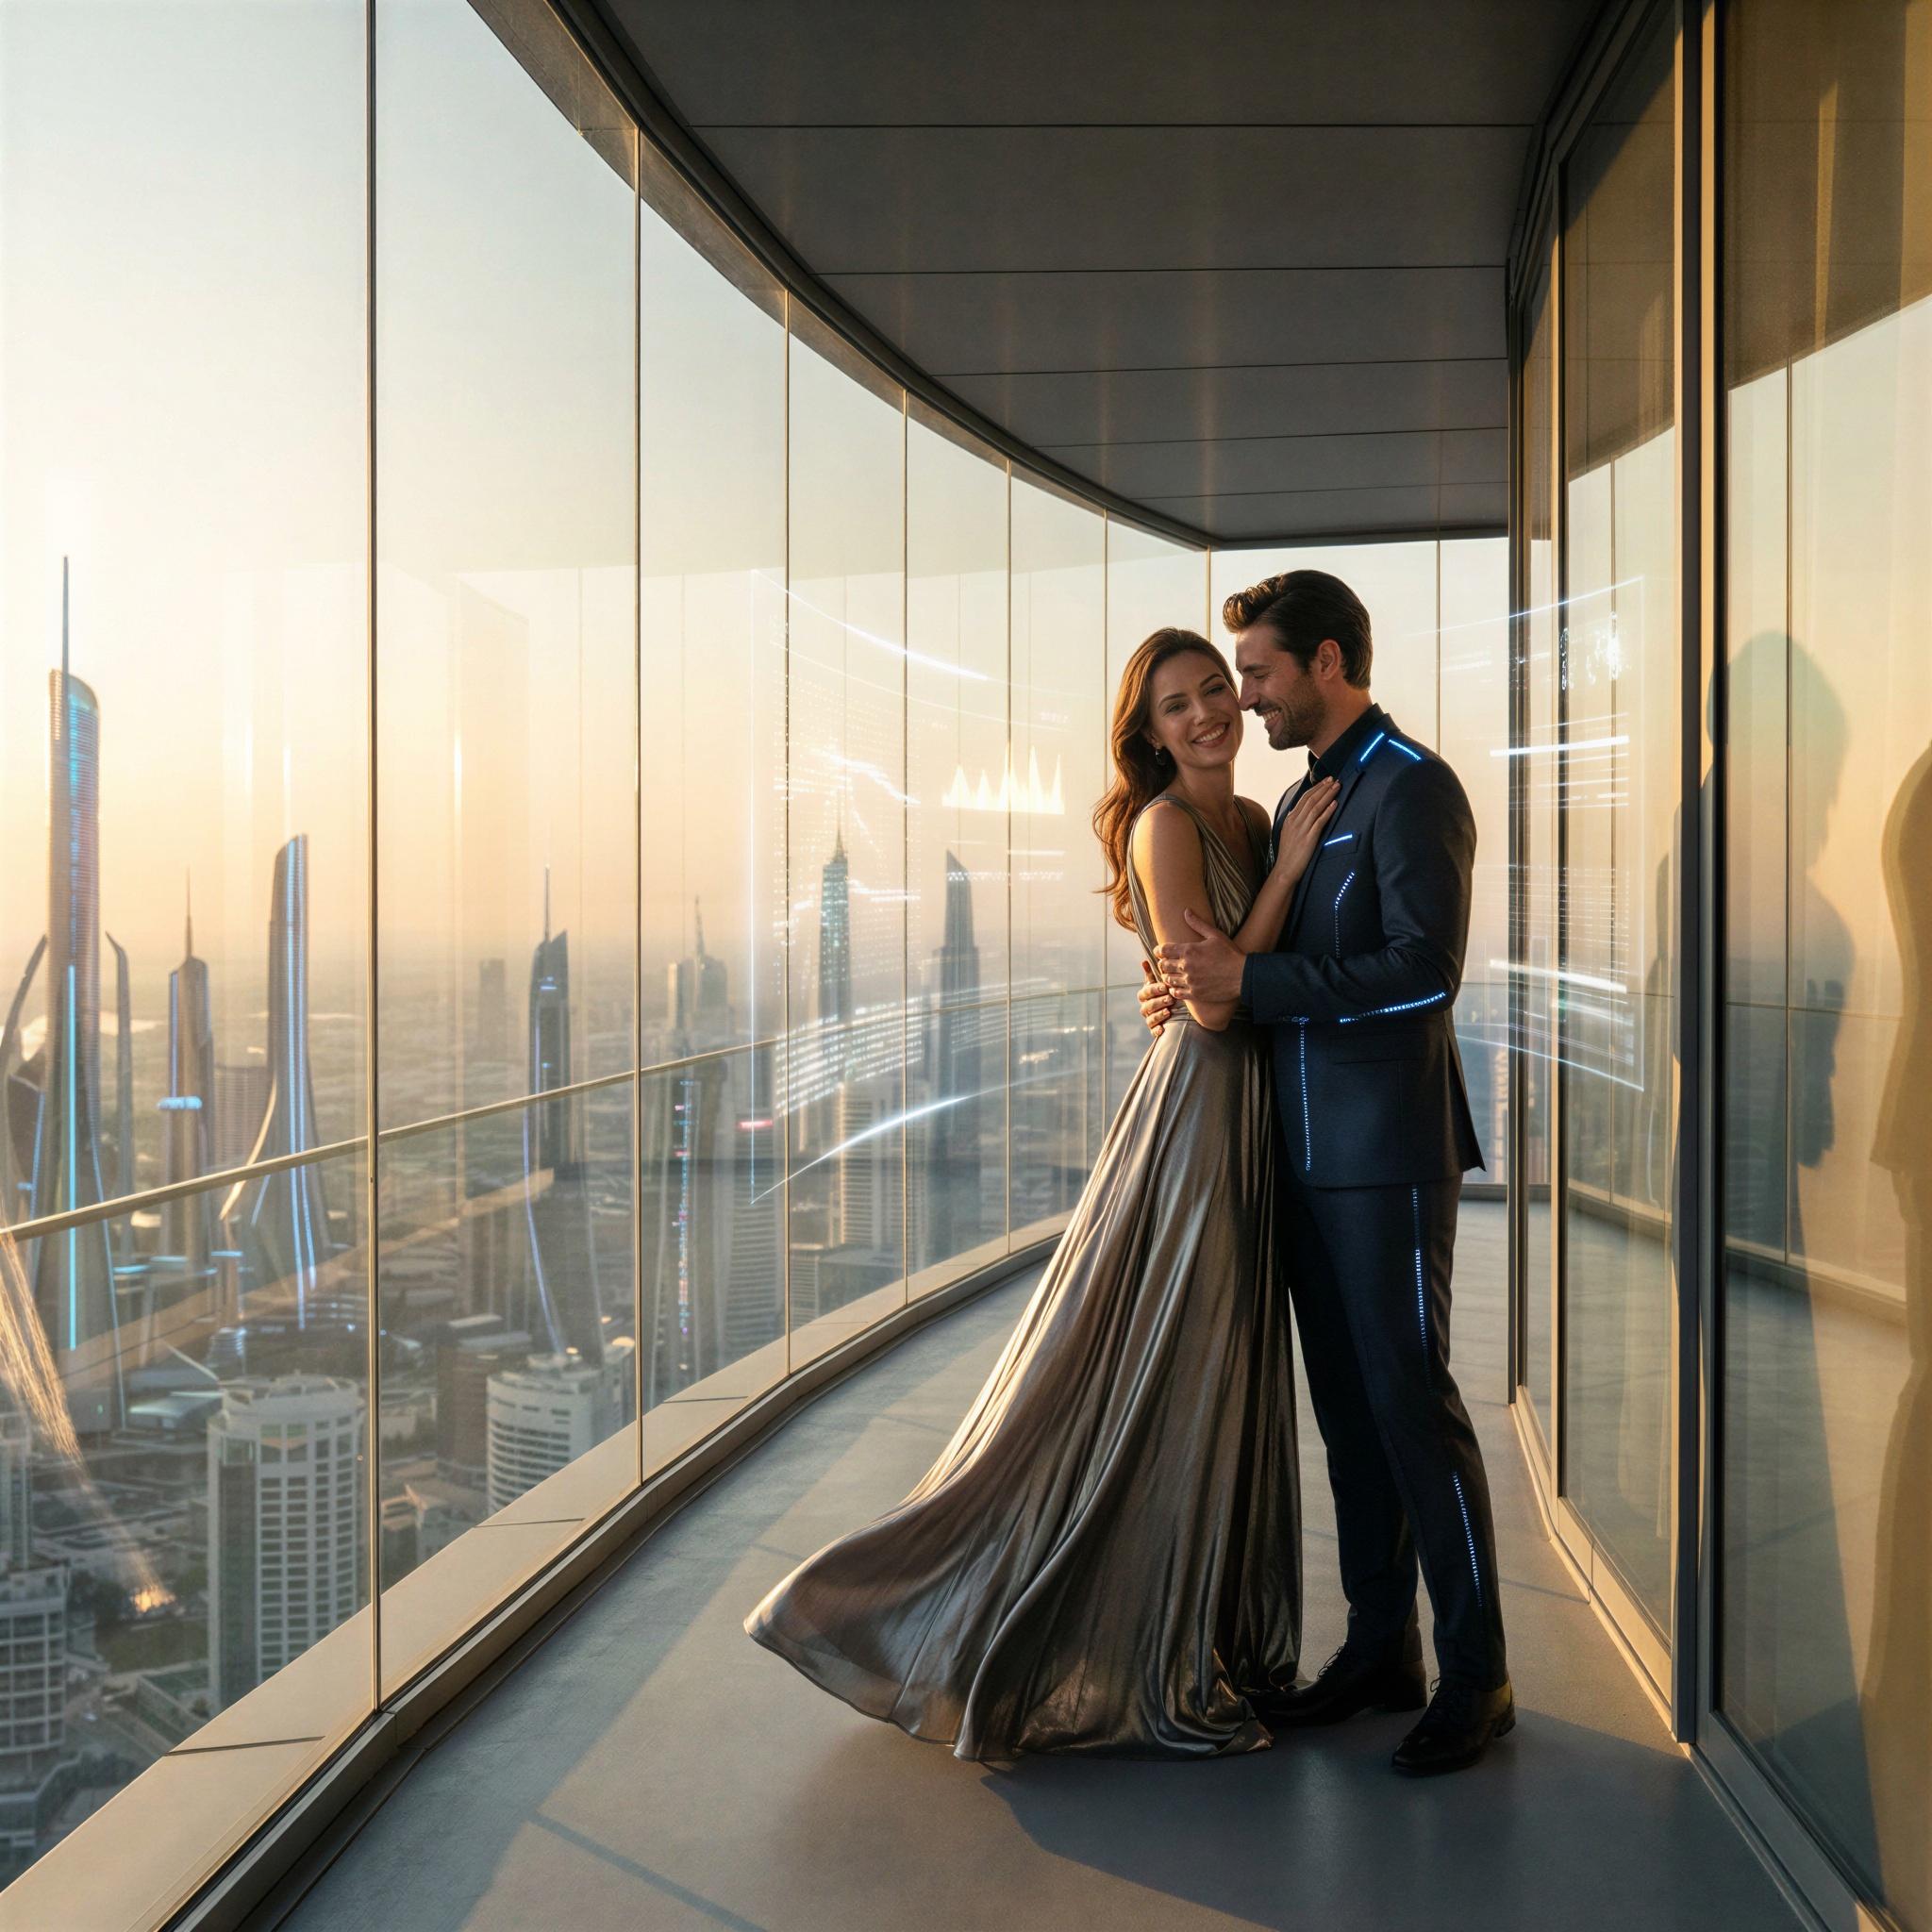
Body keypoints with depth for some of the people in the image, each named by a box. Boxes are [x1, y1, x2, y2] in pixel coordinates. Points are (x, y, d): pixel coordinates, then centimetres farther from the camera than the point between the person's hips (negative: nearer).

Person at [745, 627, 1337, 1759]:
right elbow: (1212, 999, -19)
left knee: (1225, 1383, 16)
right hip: (1193, 1112, -9)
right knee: (1153, 1381, -2)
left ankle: (1213, 1642, 30)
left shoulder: (1253, 818, 13)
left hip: (1248, 1123, 9)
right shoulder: (1165, 824, -13)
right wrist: (1291, 865, -16)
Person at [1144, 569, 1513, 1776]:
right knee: (1347, 1406, 12)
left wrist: (1252, 980, -19)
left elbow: (1424, 969, -20)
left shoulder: (1411, 789, -10)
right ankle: (1380, 1649, 23)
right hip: (1310, 1146, 9)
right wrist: (1204, 985, 5)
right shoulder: (1301, 796, 17)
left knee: (1412, 1400, -5)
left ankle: (1476, 1676, 7)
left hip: (1389, 1151, -9)